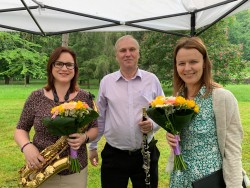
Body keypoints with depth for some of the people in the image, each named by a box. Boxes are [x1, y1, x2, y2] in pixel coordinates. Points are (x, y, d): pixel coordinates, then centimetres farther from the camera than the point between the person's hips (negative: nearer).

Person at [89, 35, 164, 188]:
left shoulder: (152, 80, -1)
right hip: (114, 154, 0)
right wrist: (93, 146, 12)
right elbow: (99, 117, 8)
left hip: (146, 153, 0)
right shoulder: (106, 82, 1)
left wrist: (153, 125, -14)